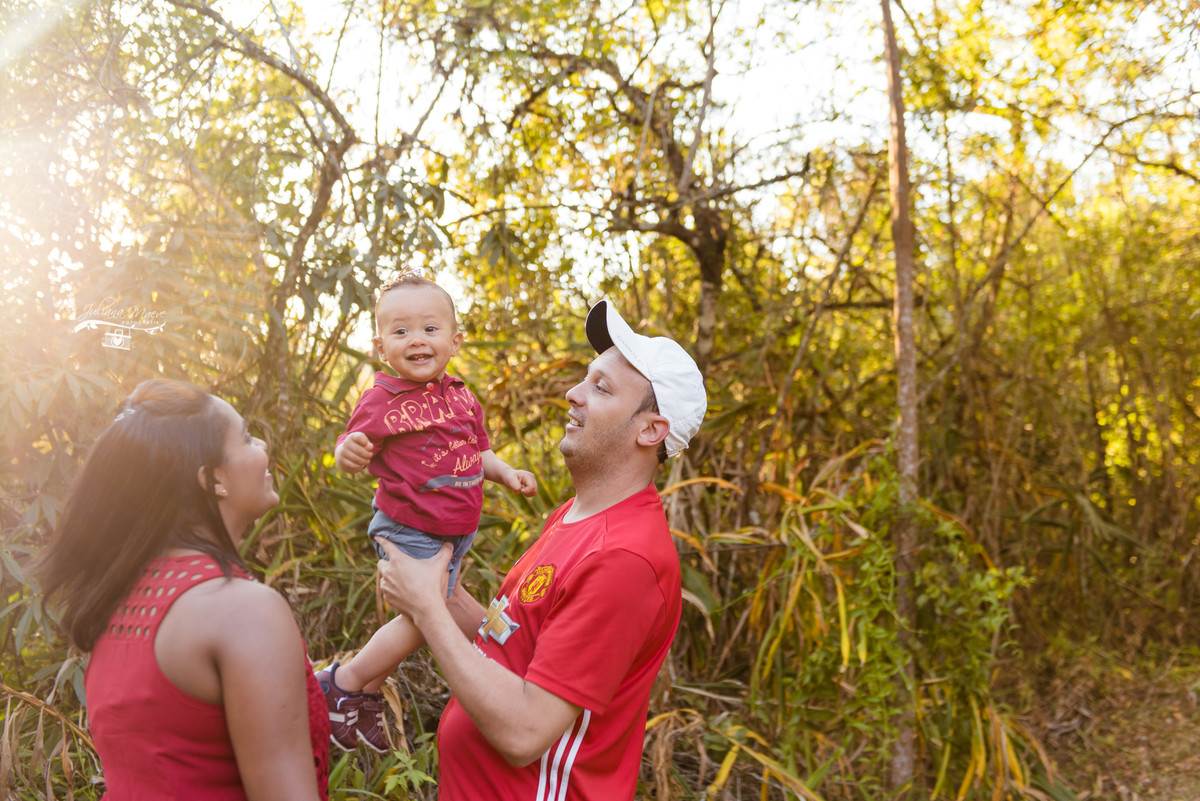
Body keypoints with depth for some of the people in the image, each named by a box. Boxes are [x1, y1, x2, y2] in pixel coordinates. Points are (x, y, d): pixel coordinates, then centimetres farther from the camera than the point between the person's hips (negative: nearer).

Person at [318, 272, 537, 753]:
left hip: (457, 530, 7)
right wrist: (348, 452, -35)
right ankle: (343, 682, 14)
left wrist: (506, 474, -1)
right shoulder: (380, 401, -14)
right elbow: (353, 454, -12)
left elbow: (477, 452, 15)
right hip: (409, 529, -7)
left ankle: (368, 692, 37)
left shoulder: (460, 397, 3)